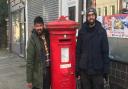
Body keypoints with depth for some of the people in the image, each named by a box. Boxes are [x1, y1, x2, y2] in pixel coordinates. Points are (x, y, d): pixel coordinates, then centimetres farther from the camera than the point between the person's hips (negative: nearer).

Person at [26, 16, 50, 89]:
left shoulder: (47, 35, 3)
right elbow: (29, 60, -13)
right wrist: (29, 80, -14)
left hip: (48, 71, 6)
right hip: (38, 74, -5)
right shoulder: (33, 39, -13)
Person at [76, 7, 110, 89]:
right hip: (84, 70, 1)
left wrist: (106, 70, -5)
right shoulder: (82, 31, 2)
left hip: (98, 70, -1)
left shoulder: (102, 31, -1)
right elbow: (78, 51, 1)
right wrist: (77, 69, -2)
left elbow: (105, 52, -2)